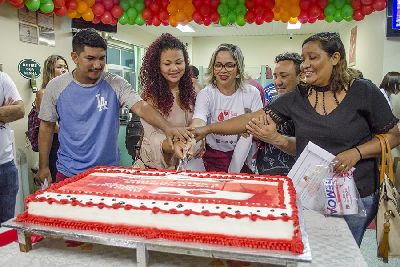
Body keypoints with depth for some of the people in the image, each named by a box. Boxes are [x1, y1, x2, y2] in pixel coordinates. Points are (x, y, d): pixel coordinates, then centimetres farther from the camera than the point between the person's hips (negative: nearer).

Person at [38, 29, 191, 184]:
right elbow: (47, 126, 4)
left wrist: (167, 128, -39)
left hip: (109, 170, 0)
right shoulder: (56, 86, -4)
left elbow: (141, 107, -21)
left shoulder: (116, 84, -8)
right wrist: (43, 167, 4)